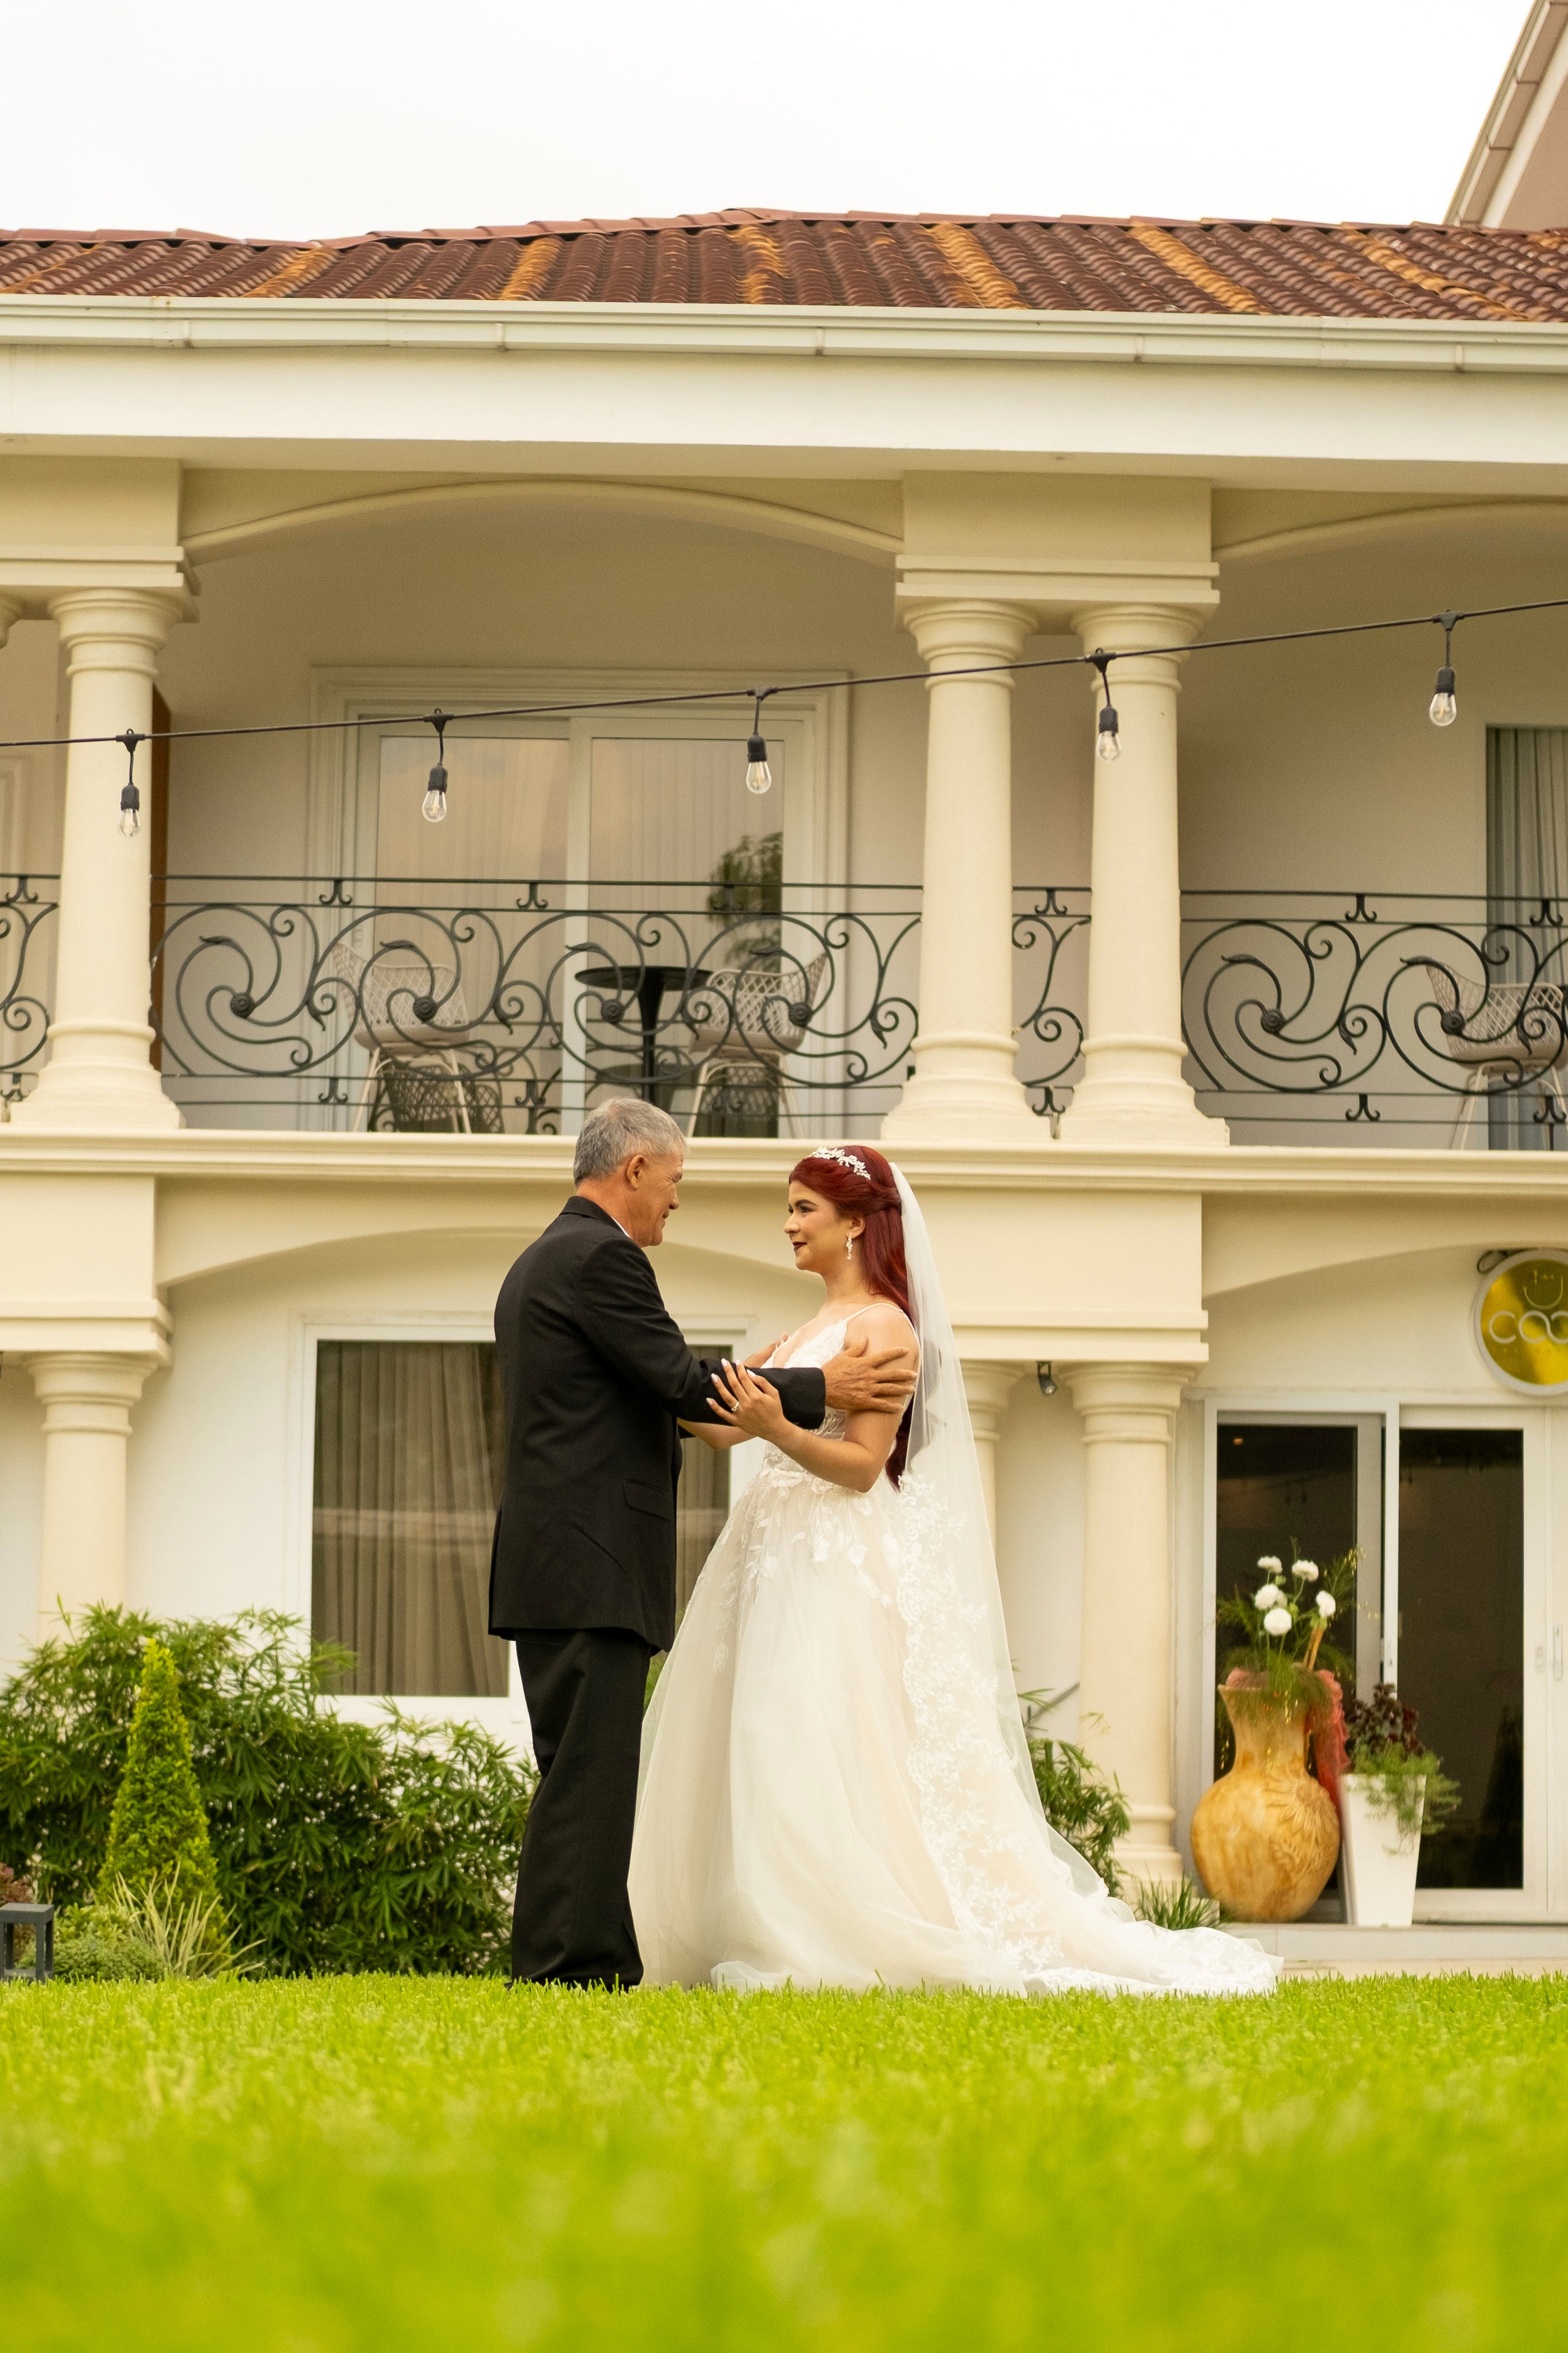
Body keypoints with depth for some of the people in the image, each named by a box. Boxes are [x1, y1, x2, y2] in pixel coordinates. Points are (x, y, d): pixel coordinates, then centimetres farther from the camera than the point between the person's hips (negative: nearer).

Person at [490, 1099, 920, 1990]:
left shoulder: (539, 1263, 21)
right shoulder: (602, 1256, -10)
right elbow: (683, 1383, -12)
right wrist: (819, 1389, -4)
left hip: (550, 1567, 10)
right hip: (594, 1565, -10)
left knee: (585, 1773, 10)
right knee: (590, 1773, -10)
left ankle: (602, 1966, 12)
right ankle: (567, 1966, -12)